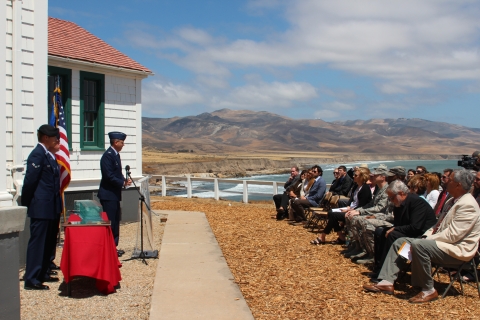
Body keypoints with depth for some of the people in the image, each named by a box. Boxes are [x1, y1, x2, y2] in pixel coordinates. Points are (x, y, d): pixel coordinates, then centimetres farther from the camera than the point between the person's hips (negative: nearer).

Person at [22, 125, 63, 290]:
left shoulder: (49, 155, 14)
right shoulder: (37, 154, -14)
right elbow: (29, 182, -16)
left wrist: (58, 205, 14)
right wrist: (26, 205, -9)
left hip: (51, 208, 9)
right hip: (41, 208, -9)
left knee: (48, 243, 15)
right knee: (37, 242, -4)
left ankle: (41, 274, 25)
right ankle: (31, 280, 2)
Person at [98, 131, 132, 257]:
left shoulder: (116, 154, 13)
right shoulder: (108, 156, -17)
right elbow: (109, 176, -23)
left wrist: (124, 180, 0)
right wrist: (123, 182, -18)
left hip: (114, 194, 10)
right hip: (108, 195, -10)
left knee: (115, 222, 14)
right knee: (110, 222, -5)